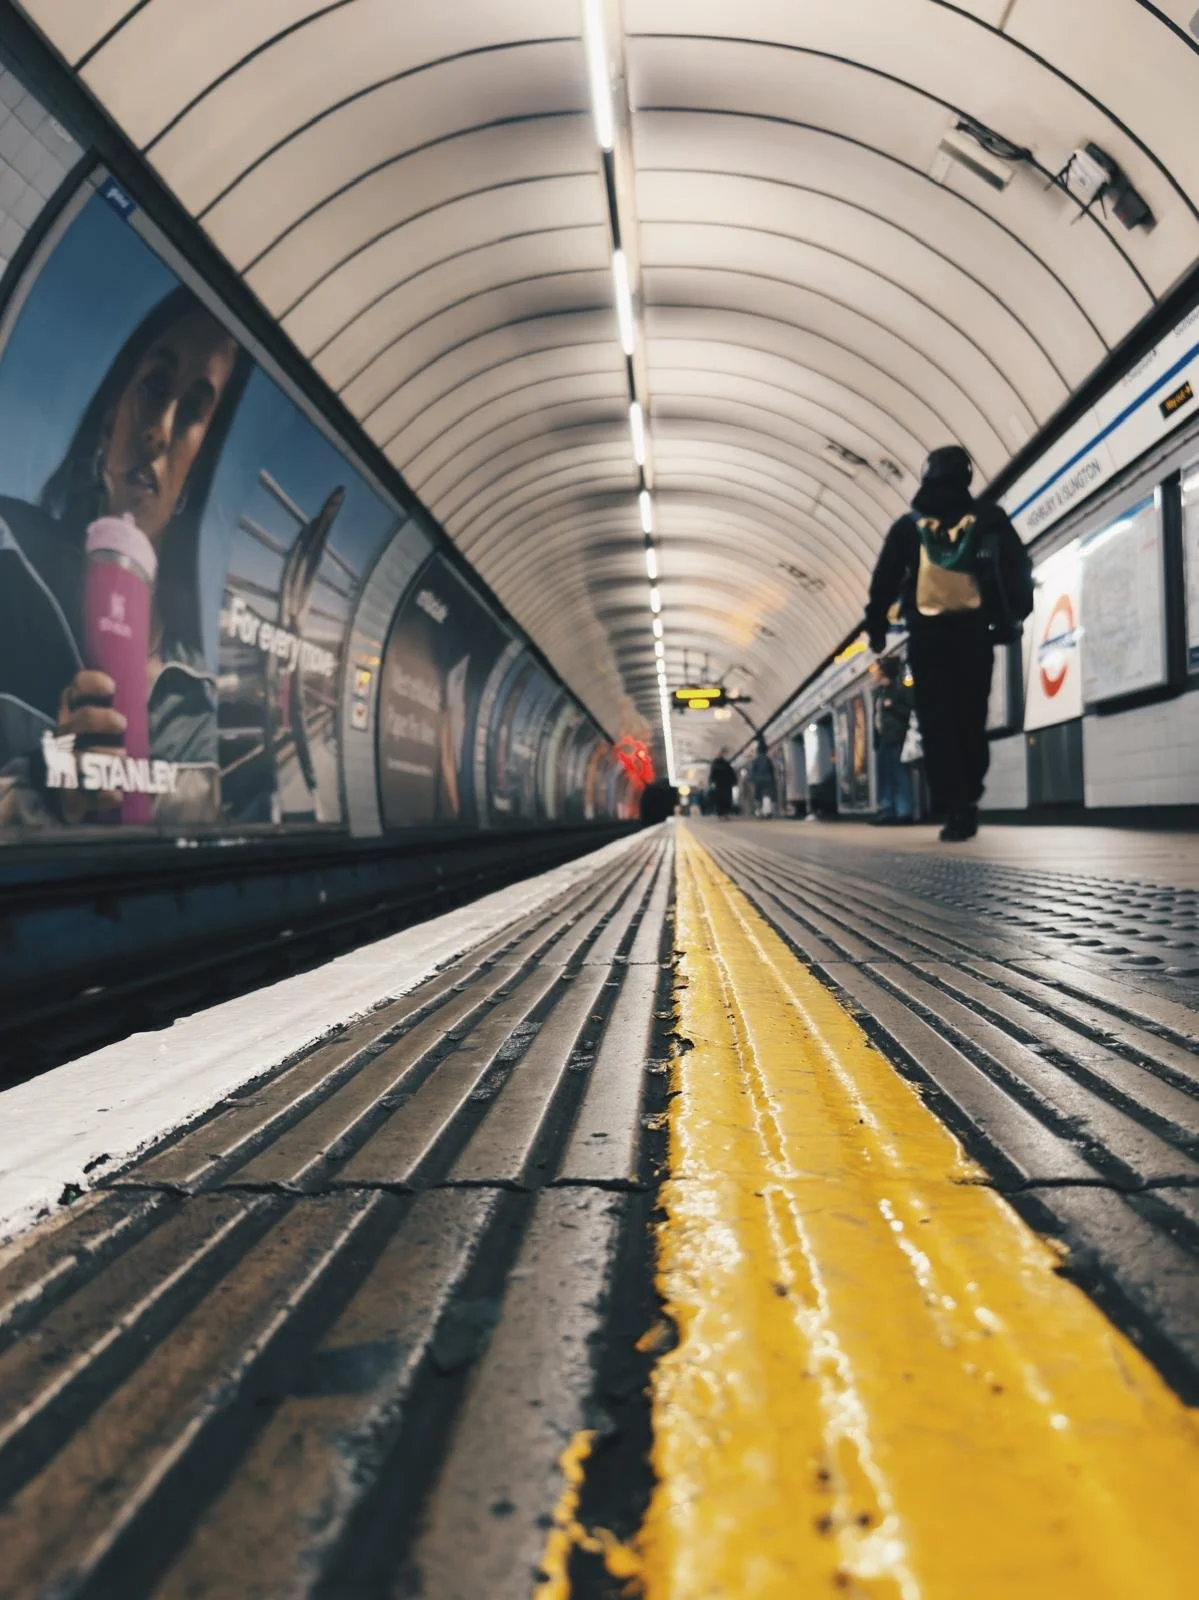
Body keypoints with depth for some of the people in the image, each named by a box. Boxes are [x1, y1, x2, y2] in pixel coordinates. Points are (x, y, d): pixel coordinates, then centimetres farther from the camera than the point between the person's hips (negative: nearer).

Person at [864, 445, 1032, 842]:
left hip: (927, 635, -1)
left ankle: (955, 810, -9)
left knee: (937, 726, -1)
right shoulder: (988, 518, 10)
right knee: (971, 721, 10)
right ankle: (967, 802, 4)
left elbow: (884, 579, 4)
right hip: (974, 631, 1)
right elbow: (1018, 567, 5)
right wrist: (1012, 616, 10)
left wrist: (875, 625, 10)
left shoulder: (909, 526, 9)